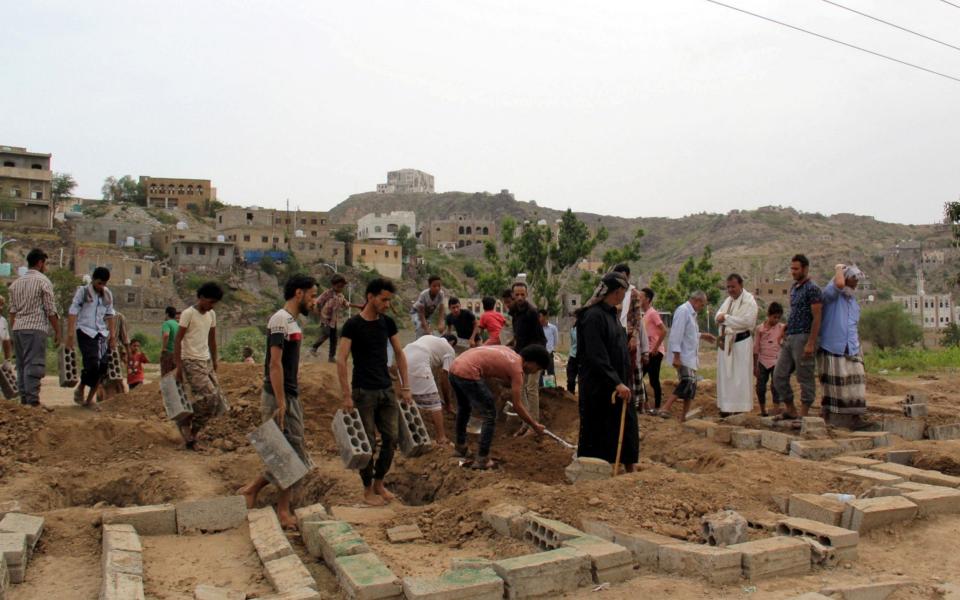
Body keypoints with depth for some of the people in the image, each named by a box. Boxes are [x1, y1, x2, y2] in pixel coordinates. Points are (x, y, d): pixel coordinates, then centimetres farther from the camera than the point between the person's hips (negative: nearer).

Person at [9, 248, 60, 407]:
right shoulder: (43, 281, -4)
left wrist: (13, 331, 19)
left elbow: (12, 311, 14)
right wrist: (57, 331, -1)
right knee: (34, 365, -7)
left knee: (21, 365, 11)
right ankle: (32, 400, -10)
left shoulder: (16, 283, 15)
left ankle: (24, 398, 12)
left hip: (18, 328, 7)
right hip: (36, 328, -6)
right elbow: (50, 310, -7)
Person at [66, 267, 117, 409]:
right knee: (92, 364, -16)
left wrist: (112, 336, 12)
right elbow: (73, 312, -6)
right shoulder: (82, 292, -1)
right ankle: (79, 390, 10)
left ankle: (90, 398, 8)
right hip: (85, 332, -5)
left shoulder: (108, 295, 12)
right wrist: (70, 334, -14)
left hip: (102, 333, 5)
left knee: (103, 366, -3)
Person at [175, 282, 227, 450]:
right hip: (191, 362, -7)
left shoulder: (211, 315, 11)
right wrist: (179, 366, -14)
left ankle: (191, 435, 13)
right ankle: (185, 422, 3)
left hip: (207, 361, 7)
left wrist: (215, 361, 18)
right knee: (209, 396, -19)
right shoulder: (188, 314, -10)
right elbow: (178, 340, -11)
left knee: (216, 400, 1)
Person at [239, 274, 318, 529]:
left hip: (290, 397, 10)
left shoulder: (292, 321, 15)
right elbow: (274, 364, -21)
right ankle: (283, 510, 8)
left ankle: (251, 489, 19)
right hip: (279, 398, -10)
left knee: (292, 453, 12)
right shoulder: (280, 320, -15)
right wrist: (281, 403, -23)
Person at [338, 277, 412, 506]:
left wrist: (406, 387, 7)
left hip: (386, 390, 6)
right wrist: (346, 395, -17)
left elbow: (399, 354, 11)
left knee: (392, 438, 7)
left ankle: (379, 482, 24)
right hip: (363, 392, -6)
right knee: (367, 443, 1)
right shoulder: (353, 325, -11)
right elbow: (341, 360, -13)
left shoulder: (387, 323, 6)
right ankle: (368, 490, 16)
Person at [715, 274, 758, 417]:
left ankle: (741, 409, 2)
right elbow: (718, 316, 15)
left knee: (740, 377, -4)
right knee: (725, 375, 9)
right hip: (726, 342, 7)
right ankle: (727, 407, 17)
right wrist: (720, 317, -9)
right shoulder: (728, 300, 15)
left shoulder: (749, 300, -8)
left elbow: (747, 321, -20)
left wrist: (726, 318, -14)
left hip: (741, 342, -7)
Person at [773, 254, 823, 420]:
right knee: (779, 375, 8)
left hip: (803, 338, -9)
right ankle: (790, 409, 19)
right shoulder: (794, 288, 16)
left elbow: (817, 318, -15)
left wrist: (810, 343, -20)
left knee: (805, 378, -1)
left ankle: (804, 414, 6)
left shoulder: (812, 289, -10)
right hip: (789, 338, 9)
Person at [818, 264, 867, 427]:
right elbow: (839, 284, -28)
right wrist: (839, 268, -8)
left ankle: (853, 418, 4)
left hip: (851, 351, 6)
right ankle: (829, 419, 6)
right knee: (832, 385, -1)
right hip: (831, 349, -6)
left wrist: (858, 349, 16)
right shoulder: (830, 294, -4)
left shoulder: (854, 302, 18)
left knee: (854, 385, -1)